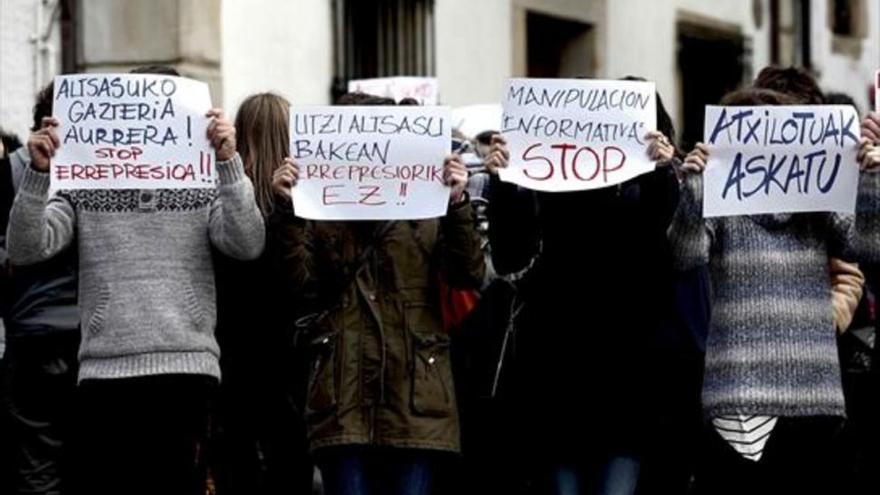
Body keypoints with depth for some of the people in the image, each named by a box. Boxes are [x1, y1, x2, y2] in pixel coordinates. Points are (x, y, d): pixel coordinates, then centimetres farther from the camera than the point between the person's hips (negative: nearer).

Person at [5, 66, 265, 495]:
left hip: (185, 370, -1)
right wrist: (38, 172, -14)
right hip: (103, 372, 1)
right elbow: (25, 249, -2)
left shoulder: (204, 189, 10)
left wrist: (228, 162, -16)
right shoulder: (84, 189, 10)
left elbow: (247, 245, -7)